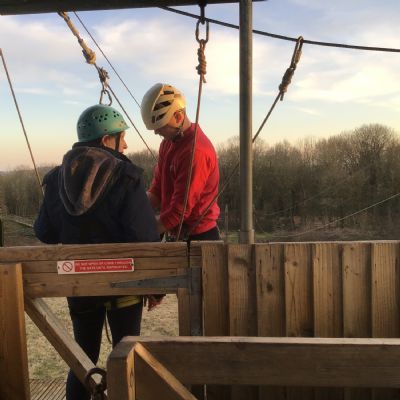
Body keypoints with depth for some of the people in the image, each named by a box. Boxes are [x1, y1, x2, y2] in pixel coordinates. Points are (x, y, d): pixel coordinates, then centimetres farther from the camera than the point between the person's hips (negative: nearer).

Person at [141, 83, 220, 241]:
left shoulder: (196, 151, -23)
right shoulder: (168, 143, 7)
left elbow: (179, 211, -23)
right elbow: (156, 192, 8)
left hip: (198, 237, -8)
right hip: (176, 235, 8)